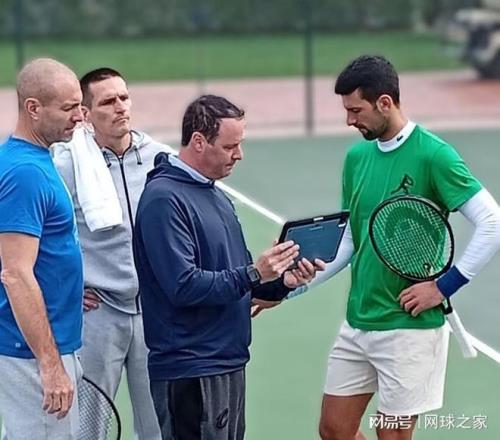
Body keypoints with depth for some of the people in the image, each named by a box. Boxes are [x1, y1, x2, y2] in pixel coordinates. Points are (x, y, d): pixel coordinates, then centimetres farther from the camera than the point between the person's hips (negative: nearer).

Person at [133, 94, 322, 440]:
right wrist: (253, 274, -22)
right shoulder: (164, 198, -16)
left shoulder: (216, 196, 15)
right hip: (190, 372, -10)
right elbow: (184, 286, -24)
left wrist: (282, 281, 1)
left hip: (229, 363, 10)